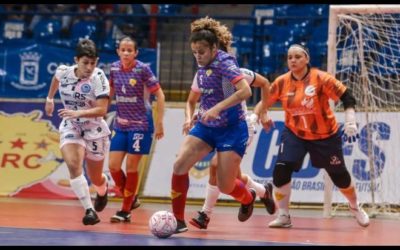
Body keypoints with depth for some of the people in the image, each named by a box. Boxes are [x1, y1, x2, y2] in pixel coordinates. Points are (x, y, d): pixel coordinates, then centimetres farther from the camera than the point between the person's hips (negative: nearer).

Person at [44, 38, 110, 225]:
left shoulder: (99, 78, -20)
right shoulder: (63, 71, -9)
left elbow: (101, 110, -27)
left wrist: (78, 113, -39)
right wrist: (50, 99, 25)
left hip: (94, 130, -2)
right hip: (70, 128, 2)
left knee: (95, 178, 12)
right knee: (73, 165, -27)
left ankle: (103, 189, 51)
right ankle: (89, 210, -27)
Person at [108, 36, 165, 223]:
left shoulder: (143, 69, -13)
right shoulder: (114, 68, 0)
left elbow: (159, 95, -8)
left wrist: (159, 123, -10)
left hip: (141, 124, -5)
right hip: (121, 124, 5)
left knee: (131, 167, -2)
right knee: (113, 166, -2)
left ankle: (126, 211, 8)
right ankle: (131, 199, 20)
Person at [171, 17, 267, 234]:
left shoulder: (225, 63, -16)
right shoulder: (202, 69, 7)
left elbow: (245, 91, -29)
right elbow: (193, 99, 21)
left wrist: (218, 108, -33)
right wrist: (189, 118, 0)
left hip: (231, 129, -7)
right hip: (206, 127, 7)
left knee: (225, 187, -5)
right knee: (179, 165, -14)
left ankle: (248, 198, 32)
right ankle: (178, 220, -5)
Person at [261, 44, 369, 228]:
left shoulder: (321, 78, -20)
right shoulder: (281, 83, -11)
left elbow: (347, 97, -18)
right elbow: (266, 101, 6)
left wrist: (350, 123, -24)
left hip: (326, 135, -2)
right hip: (294, 133, 2)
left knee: (339, 176, 10)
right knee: (281, 170, -19)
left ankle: (355, 207, 39)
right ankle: (283, 216, -4)